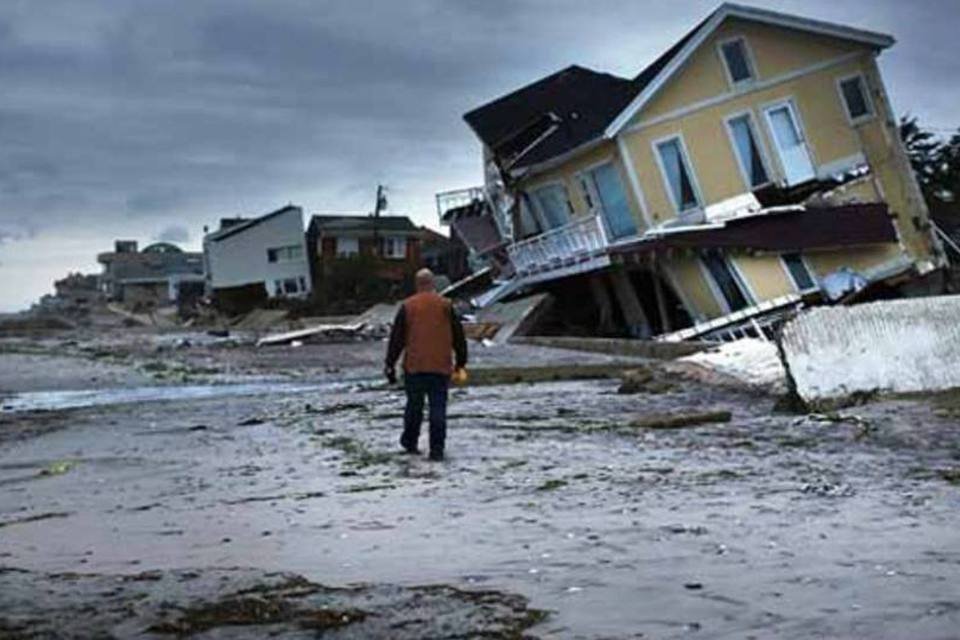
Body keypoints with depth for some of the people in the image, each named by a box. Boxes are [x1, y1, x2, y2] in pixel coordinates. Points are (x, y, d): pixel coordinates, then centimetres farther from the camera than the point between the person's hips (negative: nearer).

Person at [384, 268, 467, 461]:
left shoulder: (407, 306, 1)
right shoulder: (446, 306, 1)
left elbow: (396, 338, 2)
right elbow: (458, 336, 6)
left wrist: (390, 364, 7)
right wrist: (461, 361, 17)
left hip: (414, 366, 1)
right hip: (441, 367, -1)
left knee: (414, 405, 16)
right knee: (438, 408, 0)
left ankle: (410, 442, 26)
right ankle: (437, 450, -3)